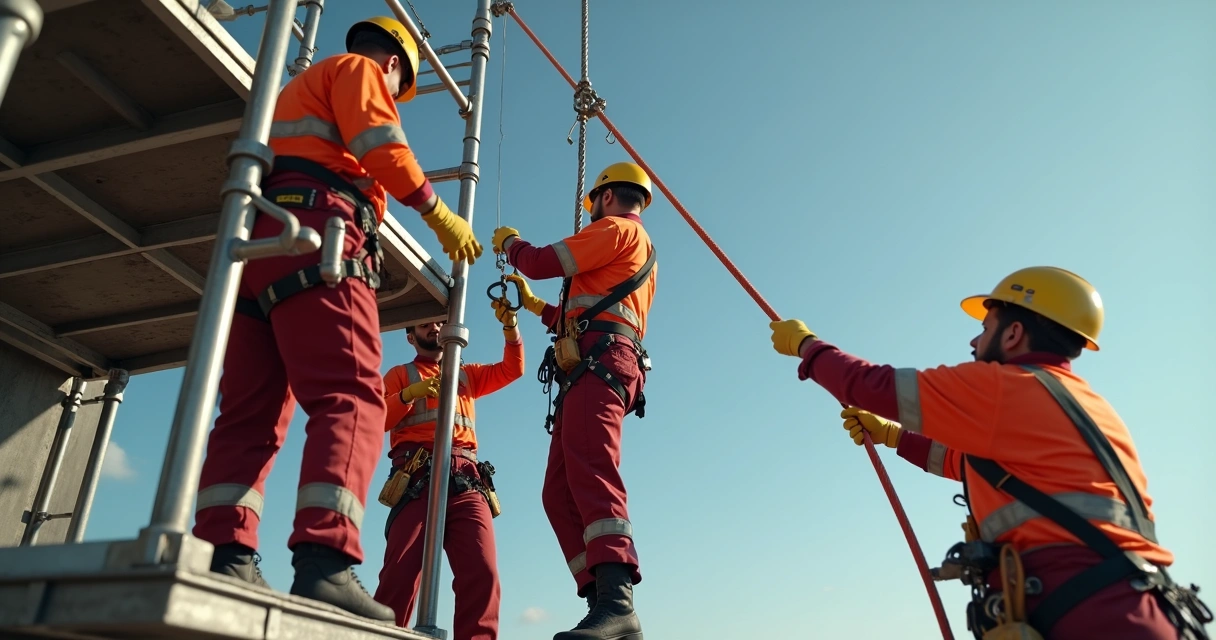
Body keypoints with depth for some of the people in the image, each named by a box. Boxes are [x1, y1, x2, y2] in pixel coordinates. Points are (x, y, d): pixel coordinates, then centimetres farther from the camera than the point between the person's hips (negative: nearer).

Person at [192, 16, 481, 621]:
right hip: (313, 235, -9)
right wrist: (439, 214, -1)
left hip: (251, 239, 9)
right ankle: (324, 560, -33)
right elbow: (379, 143, -5)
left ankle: (224, 557, -13)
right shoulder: (360, 69, 14)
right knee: (350, 397, -19)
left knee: (250, 413, -2)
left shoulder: (298, 88, 39)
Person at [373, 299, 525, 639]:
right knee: (402, 573, -15)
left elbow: (512, 369, 21)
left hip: (466, 482, 2)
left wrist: (510, 325, 6)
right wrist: (408, 394, -7)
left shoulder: (466, 374, 32)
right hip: (417, 480, -2)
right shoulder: (400, 374, 24)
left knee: (482, 573, -15)